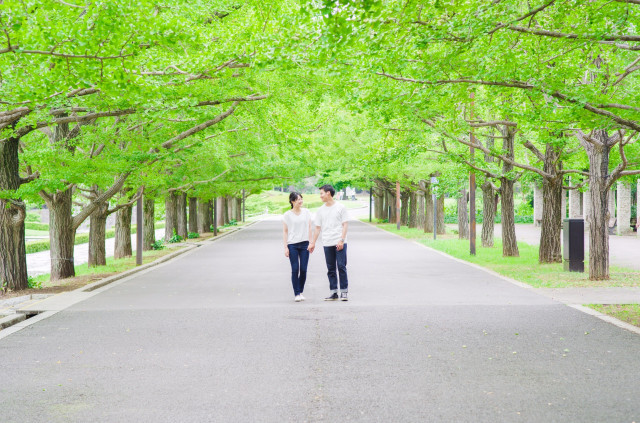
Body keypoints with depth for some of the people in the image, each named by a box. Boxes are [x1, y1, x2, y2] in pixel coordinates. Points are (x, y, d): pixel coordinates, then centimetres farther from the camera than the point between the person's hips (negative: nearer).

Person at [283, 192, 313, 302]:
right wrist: (285, 247, -3)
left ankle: (301, 291, 17)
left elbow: (309, 228, 10)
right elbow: (285, 231, 2)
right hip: (292, 244, -2)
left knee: (303, 269, 0)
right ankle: (297, 294, -1)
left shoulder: (306, 212, 7)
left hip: (304, 244, 2)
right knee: (295, 269, -6)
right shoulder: (287, 215, 0)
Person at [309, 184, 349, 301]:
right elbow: (318, 228, 16)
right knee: (331, 269, 5)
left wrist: (341, 240, -11)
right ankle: (333, 292, 9)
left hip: (340, 243, -4)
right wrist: (313, 243, 11)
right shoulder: (321, 210, 12)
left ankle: (344, 292, -2)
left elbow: (345, 225, -2)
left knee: (341, 266, -7)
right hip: (327, 243, 4)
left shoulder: (340, 207, 1)